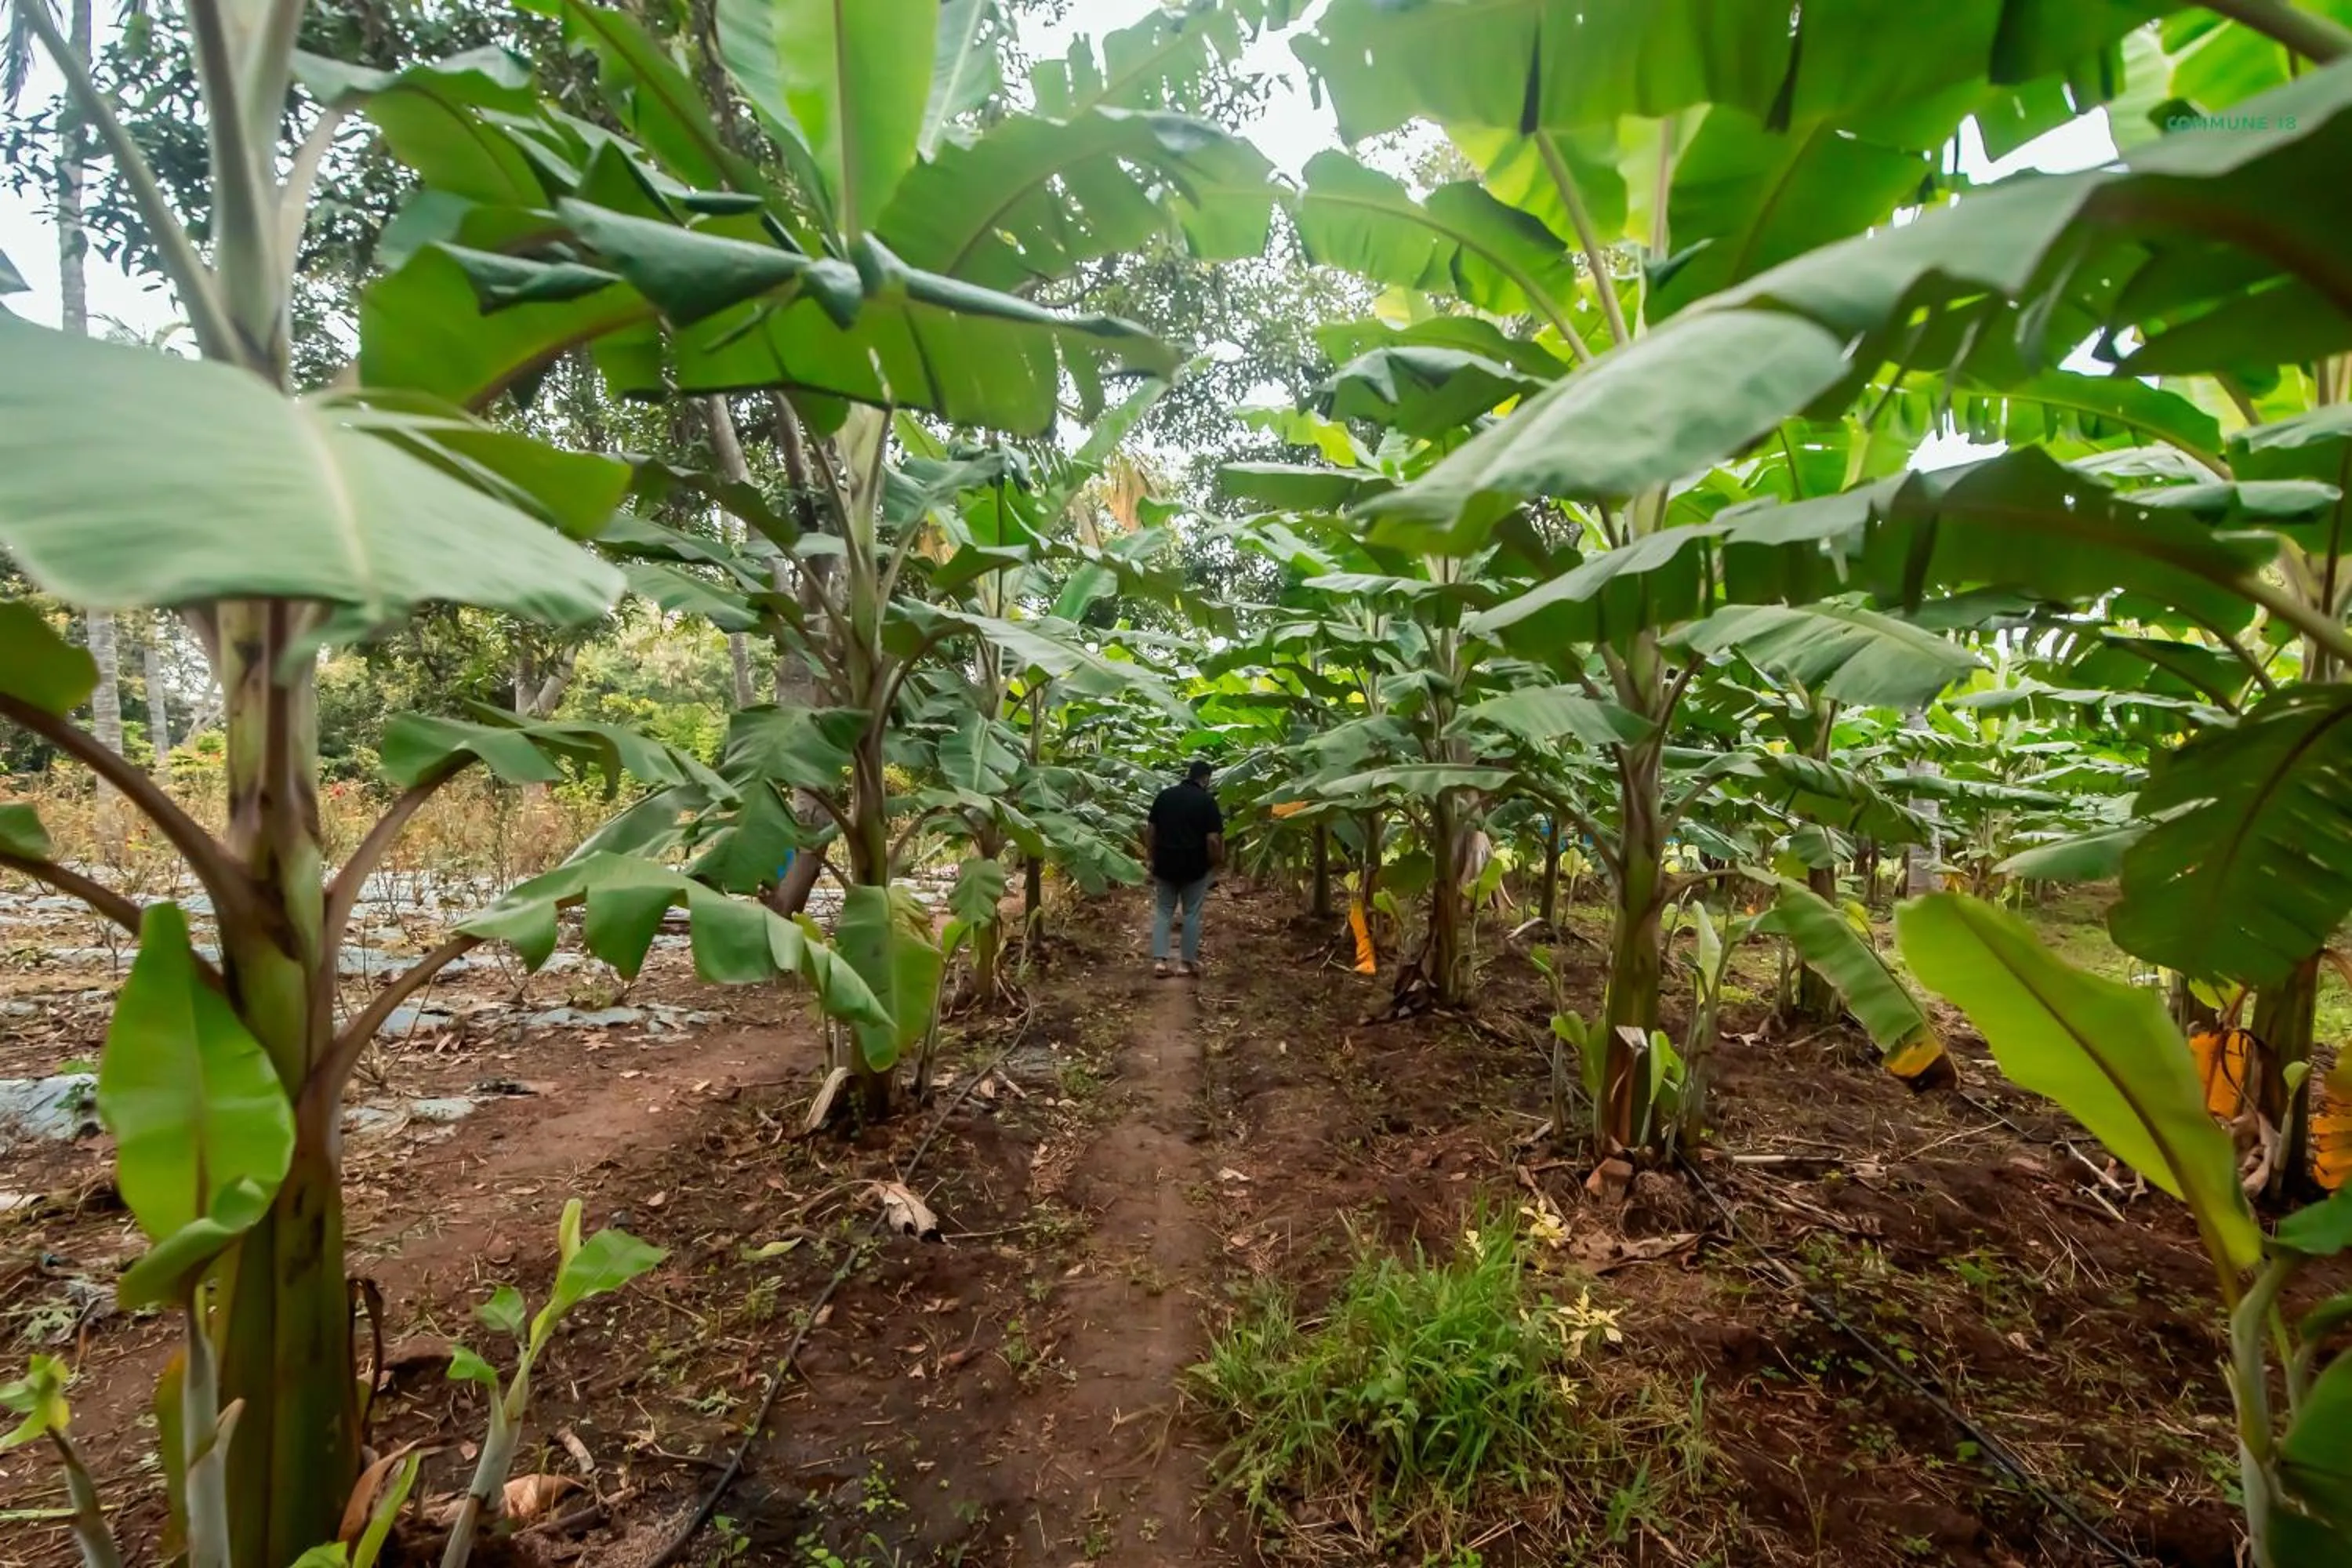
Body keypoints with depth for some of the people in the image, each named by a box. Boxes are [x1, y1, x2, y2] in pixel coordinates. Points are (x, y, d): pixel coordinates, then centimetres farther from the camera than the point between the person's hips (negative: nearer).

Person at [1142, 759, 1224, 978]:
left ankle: (1159, 960, 3)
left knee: (1163, 911, 11)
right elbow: (1213, 839, -14)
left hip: (1165, 864, 3)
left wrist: (1152, 857, 13)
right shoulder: (1207, 801, -9)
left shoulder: (1164, 795, 2)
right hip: (1195, 866, -3)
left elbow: (1150, 830, 4)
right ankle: (1190, 962, 13)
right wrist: (1215, 862, 1)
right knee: (1192, 913, 8)